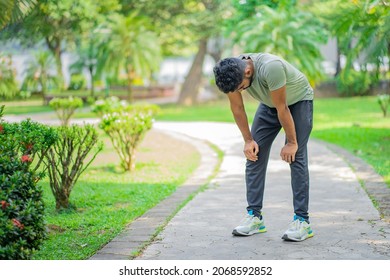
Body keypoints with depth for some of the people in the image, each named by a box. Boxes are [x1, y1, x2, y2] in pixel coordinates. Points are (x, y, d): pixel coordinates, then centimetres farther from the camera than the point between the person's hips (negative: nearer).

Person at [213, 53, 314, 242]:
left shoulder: (271, 68, -42)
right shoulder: (230, 74, -23)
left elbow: (282, 109, -31)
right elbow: (237, 108, -8)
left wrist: (291, 142, -22)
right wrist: (248, 140, -6)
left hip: (298, 100, -6)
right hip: (269, 104, 6)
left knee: (295, 157, -15)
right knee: (254, 154, -4)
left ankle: (302, 221, -12)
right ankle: (254, 216, 1)